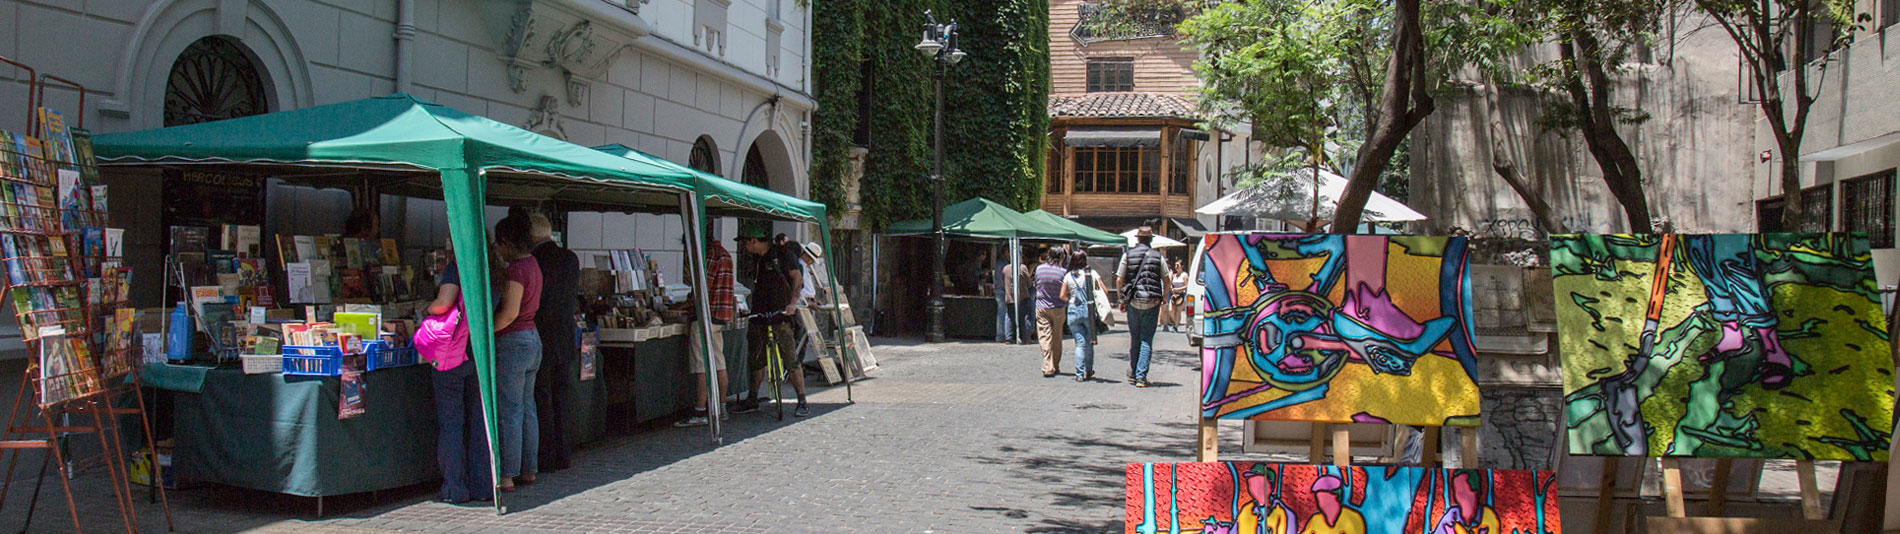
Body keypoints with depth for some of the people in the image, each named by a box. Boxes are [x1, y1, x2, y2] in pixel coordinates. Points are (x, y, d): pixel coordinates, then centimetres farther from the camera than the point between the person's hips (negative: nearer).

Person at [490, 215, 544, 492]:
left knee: (509, 411, -4)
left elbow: (508, 314, -23)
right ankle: (528, 469, 20)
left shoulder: (516, 269, -17)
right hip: (532, 338, 9)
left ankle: (506, 476, 0)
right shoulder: (532, 264, 11)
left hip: (513, 343, -9)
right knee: (527, 408, 14)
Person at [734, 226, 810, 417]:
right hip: (759, 315, 7)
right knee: (755, 360, 11)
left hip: (780, 314, -7)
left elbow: (797, 277, -5)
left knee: (791, 360, -11)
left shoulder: (782, 254, -4)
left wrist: (793, 302, -15)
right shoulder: (755, 258, 16)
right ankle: (752, 400, 22)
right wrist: (748, 307, 20)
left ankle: (802, 402, -10)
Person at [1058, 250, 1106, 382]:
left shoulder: (1068, 276, 2)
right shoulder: (1091, 273, -2)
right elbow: (1104, 291, -4)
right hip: (1089, 310, -1)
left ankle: (1080, 374, -2)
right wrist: (1095, 296, 15)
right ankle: (1089, 370, 20)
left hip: (1074, 311, 1)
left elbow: (1062, 296, 2)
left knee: (1079, 343, 3)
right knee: (1089, 342, 14)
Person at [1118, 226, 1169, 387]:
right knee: (1146, 340, 1)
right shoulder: (1158, 257, 1)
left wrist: (1122, 300, 11)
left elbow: (1119, 280, -1)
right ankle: (1141, 376, -4)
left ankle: (1133, 374, 24)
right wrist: (1165, 297, 22)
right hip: (1152, 303, -1)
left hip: (1133, 302, 1)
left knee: (1134, 338, 14)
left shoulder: (1128, 255, 1)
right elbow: (1166, 280, 4)